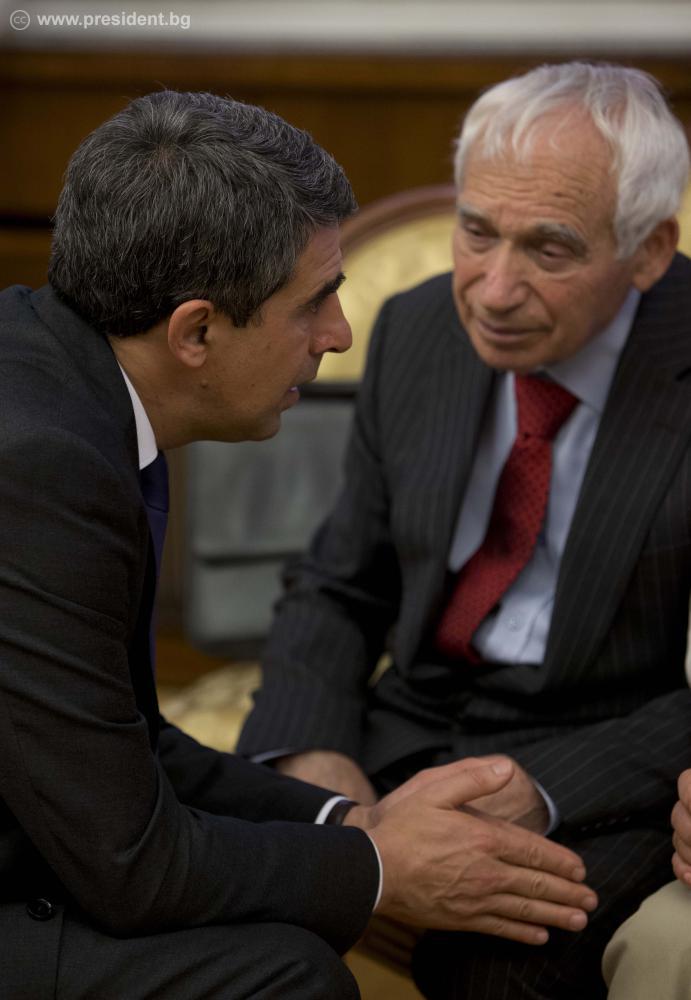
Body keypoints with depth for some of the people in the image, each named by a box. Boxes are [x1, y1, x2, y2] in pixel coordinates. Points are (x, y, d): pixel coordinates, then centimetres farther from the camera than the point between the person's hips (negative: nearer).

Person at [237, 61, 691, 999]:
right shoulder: (416, 331, 1)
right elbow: (338, 589, 9)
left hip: (610, 765, -4)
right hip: (411, 726, 4)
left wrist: (541, 790, -24)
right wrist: (313, 751, -10)